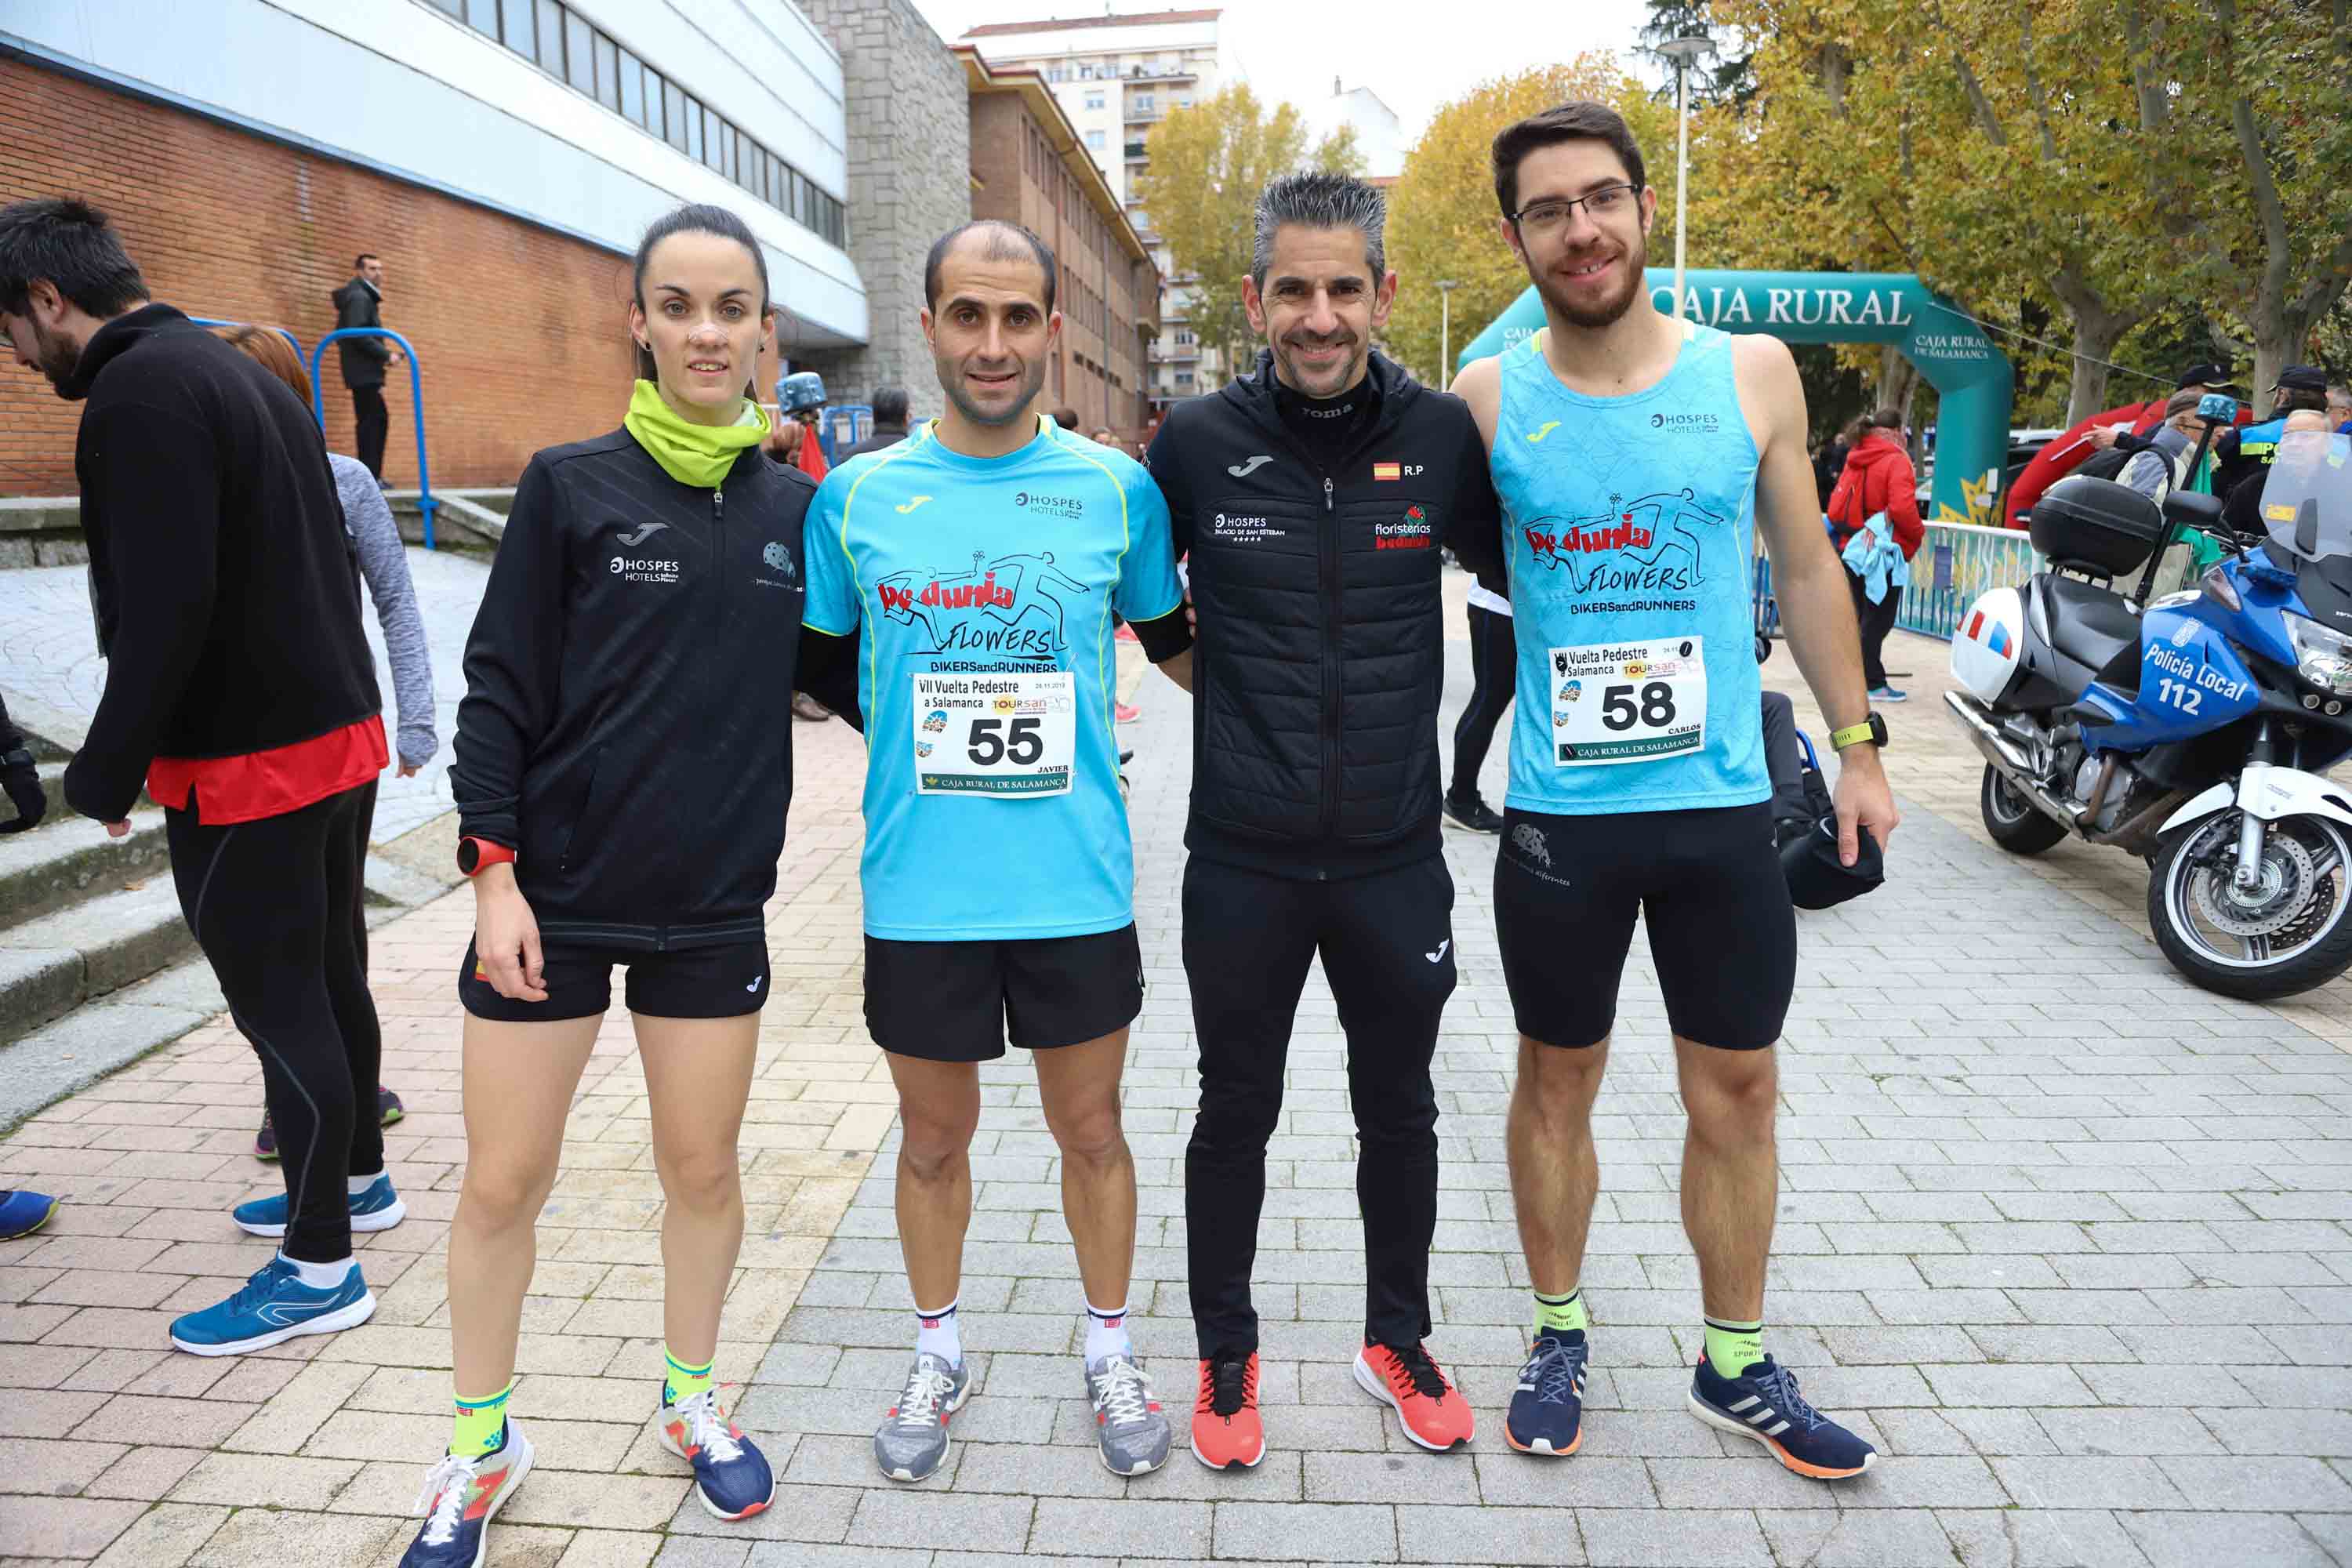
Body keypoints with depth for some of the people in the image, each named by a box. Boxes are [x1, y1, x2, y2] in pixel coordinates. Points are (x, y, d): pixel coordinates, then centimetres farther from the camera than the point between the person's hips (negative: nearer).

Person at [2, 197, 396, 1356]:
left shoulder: (137, 396, -15)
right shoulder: (245, 377, 16)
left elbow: (164, 613, -23)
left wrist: (105, 773, -14)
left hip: (245, 762, -9)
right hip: (340, 735, 10)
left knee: (277, 1002, 0)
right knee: (326, 976, 20)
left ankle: (320, 1269, 11)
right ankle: (356, 1179, 37)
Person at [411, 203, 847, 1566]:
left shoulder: (796, 505, 3)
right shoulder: (573, 484, -5)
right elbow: (501, 688, -4)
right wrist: (493, 870, -10)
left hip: (713, 904, 2)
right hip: (552, 898, -2)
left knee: (703, 1169, 14)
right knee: (504, 1183, 8)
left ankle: (692, 1395, 39)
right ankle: (483, 1447, 31)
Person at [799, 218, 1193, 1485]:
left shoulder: (1116, 488, -1)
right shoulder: (856, 495, 0)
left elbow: (1180, 645, 12)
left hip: (1077, 887, 0)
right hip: (917, 891, 1)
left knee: (1090, 1129, 14)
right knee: (933, 1140, 17)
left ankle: (1109, 1350, 37)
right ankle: (938, 1355, 40)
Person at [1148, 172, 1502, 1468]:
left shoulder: (1443, 435, -3)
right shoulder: (1198, 442, -6)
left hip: (1395, 859, 1)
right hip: (1242, 864, -1)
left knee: (1399, 1112, 17)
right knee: (1235, 1115, 14)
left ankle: (1395, 1340, 40)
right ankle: (1226, 1356, 35)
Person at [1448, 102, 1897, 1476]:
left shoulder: (1753, 372, 0)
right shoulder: (1488, 402, -4)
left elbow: (1806, 564, 7)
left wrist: (1858, 745, 8)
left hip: (1725, 807, 2)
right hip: (1559, 816, -1)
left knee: (1737, 1092, 11)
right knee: (1558, 1080, 13)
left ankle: (1735, 1364, 31)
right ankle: (1560, 1335, 33)